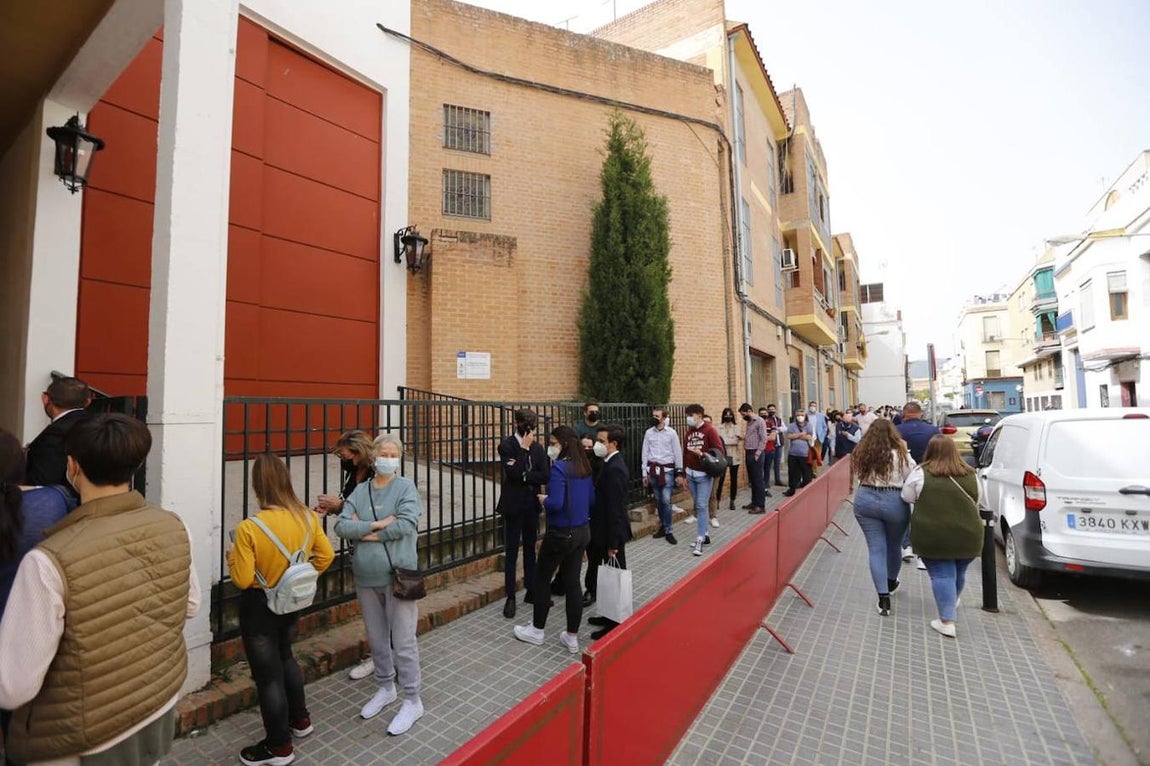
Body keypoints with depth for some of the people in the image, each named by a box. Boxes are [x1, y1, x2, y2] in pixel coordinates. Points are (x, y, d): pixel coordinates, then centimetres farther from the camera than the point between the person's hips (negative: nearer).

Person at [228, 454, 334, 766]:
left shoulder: (248, 528, -26)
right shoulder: (308, 517, -12)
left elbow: (242, 580, -19)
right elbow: (325, 556, -3)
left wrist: (232, 556, -1)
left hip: (259, 607, -5)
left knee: (267, 675, 12)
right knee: (284, 657, 28)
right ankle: (300, 720, 43)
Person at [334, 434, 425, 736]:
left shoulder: (406, 487, -8)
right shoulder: (360, 490, 4)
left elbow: (407, 524, -20)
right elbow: (341, 525, -6)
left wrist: (365, 531, -11)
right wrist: (377, 524, -18)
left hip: (397, 575, -5)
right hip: (366, 576, 5)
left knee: (403, 641, 4)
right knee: (376, 638, 20)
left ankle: (412, 701, 21)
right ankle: (386, 688, 41)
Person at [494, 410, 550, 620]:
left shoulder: (537, 447, 3)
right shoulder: (506, 445, -11)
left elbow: (545, 476, -5)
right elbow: (512, 473, -23)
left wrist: (524, 475, -16)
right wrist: (524, 449, -23)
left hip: (532, 505, 5)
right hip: (513, 506, -5)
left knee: (530, 549, 16)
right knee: (511, 552, 4)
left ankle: (531, 591, 29)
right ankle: (510, 597, 15)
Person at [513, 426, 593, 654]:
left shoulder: (559, 467, -20)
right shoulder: (584, 467, 4)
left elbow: (556, 503, -26)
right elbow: (591, 499, 10)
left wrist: (543, 500, -8)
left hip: (561, 533, -7)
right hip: (582, 532, 7)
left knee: (542, 579, 13)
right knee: (572, 582, 14)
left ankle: (537, 630, 29)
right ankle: (572, 637, 23)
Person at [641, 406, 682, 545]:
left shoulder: (671, 432, -4)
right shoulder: (648, 433, 2)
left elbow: (677, 452, 1)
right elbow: (645, 453, 5)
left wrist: (679, 472, 2)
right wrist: (644, 473, 5)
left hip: (667, 470, -3)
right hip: (653, 469, 3)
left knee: (666, 501, -8)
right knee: (658, 500, 11)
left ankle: (668, 531, 2)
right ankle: (663, 526, 25)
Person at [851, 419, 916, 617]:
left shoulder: (861, 454, -2)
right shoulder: (901, 455, -9)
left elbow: (859, 476, 5)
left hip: (865, 501, 1)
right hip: (894, 503, -1)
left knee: (876, 548, 7)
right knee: (893, 546, 21)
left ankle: (883, 597, 3)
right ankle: (891, 582, 45)